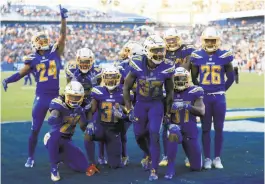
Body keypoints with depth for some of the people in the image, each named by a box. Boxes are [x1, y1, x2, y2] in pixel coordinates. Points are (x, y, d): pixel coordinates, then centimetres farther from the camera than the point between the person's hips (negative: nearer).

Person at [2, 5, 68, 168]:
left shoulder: (55, 52, 0)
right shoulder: (33, 59, 0)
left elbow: (63, 36, -10)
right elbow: (22, 73, 4)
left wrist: (63, 19, -21)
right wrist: (8, 80, -12)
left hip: (56, 96, 1)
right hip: (41, 97, -1)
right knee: (35, 129, 5)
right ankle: (31, 158, 19)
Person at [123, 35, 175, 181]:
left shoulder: (166, 68, -17)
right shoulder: (137, 65, -20)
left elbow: (169, 91, -2)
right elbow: (126, 88, -8)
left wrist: (168, 112, 2)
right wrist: (129, 110, -10)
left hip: (157, 104, -1)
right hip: (140, 103, 1)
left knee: (154, 135, -13)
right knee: (139, 135, 12)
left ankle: (154, 170, -1)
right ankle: (149, 155, 44)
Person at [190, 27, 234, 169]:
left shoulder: (224, 56, -2)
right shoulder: (197, 56, -1)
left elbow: (231, 77, 7)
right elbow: (193, 77, 10)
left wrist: (222, 90, 6)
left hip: (219, 97, 0)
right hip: (204, 97, 0)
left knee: (219, 128, 5)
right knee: (206, 128, 4)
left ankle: (217, 158, 14)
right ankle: (207, 158, 12)